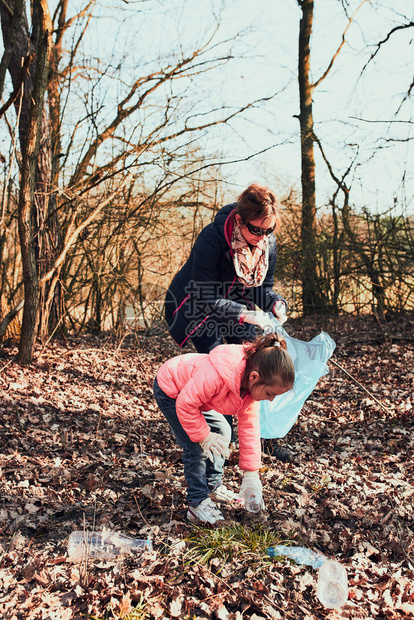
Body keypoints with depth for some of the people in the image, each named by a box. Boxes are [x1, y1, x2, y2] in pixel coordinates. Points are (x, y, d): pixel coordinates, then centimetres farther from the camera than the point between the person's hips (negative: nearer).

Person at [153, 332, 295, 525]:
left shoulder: (253, 384, -17)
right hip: (170, 391, -8)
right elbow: (186, 404, -32)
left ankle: (214, 487, 29)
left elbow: (249, 426, -9)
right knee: (196, 448, -12)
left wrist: (251, 473, -8)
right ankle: (197, 504, 4)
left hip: (193, 390, 8)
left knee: (222, 432, 12)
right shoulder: (216, 376, -44)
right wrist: (204, 436, -23)